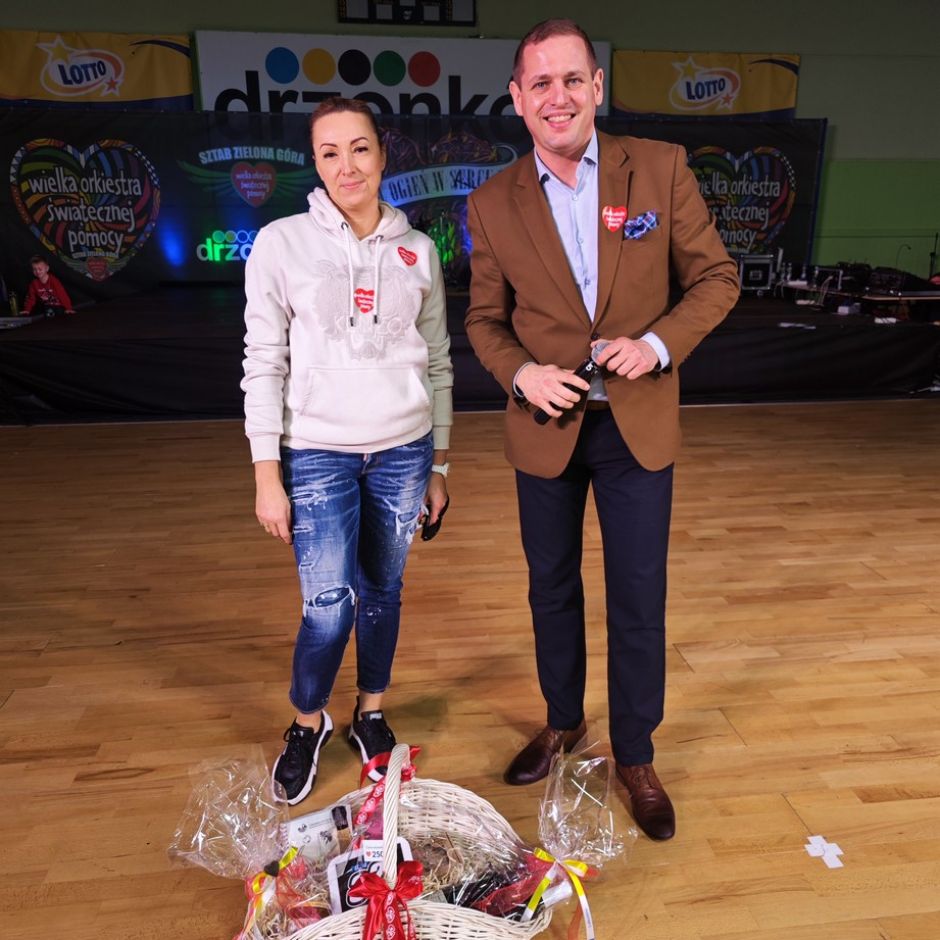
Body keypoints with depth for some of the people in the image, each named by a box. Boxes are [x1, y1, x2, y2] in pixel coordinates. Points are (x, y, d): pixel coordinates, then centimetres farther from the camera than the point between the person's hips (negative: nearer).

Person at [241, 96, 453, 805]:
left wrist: (438, 466, 8)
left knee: (382, 592, 11)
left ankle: (371, 711, 35)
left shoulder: (418, 250, 6)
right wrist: (267, 474, -6)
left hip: (403, 450, 3)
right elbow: (264, 362, -3)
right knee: (328, 605, -3)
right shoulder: (283, 243, -2)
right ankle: (308, 722, 26)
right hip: (316, 453, -2)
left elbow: (438, 363, 9)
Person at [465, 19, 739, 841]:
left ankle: (636, 757, 31)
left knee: (638, 600, 7)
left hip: (637, 424, -1)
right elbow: (485, 318, 5)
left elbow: (716, 277, 0)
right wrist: (521, 373, -15)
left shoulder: (660, 167, -5)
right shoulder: (493, 204, -2)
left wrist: (660, 343, -18)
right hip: (546, 428, 2)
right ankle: (563, 721, 42)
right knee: (552, 586, 16)